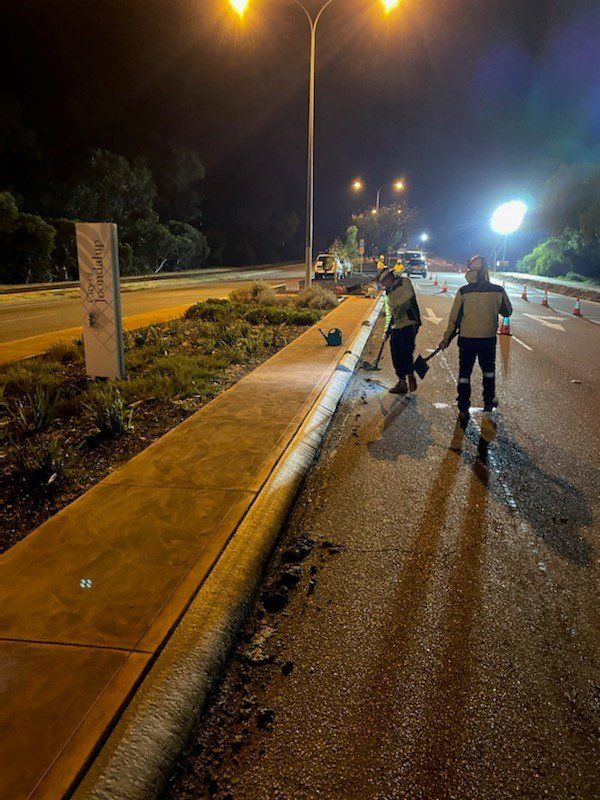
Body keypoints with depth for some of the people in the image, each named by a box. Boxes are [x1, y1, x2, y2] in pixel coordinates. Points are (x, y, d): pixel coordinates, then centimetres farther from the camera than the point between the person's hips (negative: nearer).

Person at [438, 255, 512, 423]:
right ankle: (488, 404, 33)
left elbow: (454, 318, -7)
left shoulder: (463, 292, -12)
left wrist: (446, 339, 3)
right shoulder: (498, 291, -8)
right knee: (488, 371, 23)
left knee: (464, 373, 9)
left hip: (467, 339, -2)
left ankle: (463, 410, 9)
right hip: (489, 338, 2)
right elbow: (507, 312, 7)